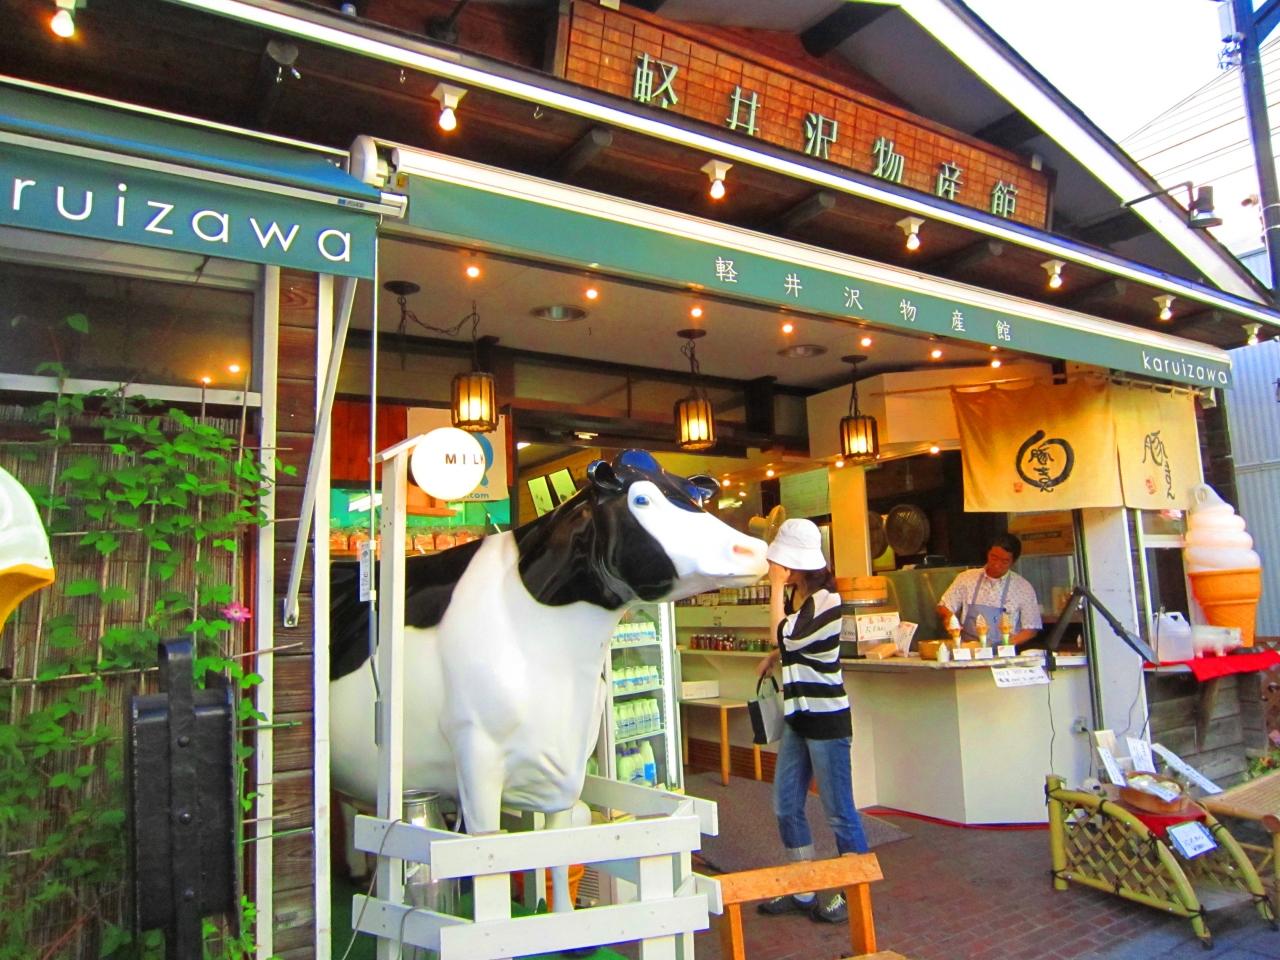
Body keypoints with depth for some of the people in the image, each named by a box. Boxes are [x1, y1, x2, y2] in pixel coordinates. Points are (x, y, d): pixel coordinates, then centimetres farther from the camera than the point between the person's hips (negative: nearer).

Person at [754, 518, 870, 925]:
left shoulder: (825, 600, -17)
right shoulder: (797, 597, 8)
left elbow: (785, 636, -27)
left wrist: (776, 586, -20)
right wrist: (774, 657, 8)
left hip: (826, 719, -9)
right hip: (798, 716, 9)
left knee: (839, 811, 3)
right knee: (786, 806, 13)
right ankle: (804, 892, 26)